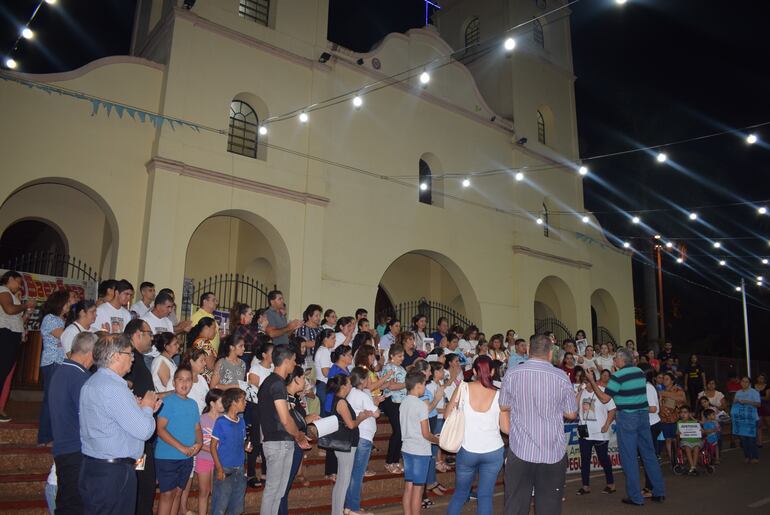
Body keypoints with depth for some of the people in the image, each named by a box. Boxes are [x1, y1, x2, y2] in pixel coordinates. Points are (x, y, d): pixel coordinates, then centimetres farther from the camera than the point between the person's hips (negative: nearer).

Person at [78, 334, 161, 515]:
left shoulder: (91, 383, 11)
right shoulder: (114, 388, -20)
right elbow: (144, 430, -21)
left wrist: (143, 409, 10)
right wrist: (147, 407, -3)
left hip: (92, 467, 10)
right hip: (114, 473, -10)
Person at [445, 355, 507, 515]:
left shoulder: (463, 388, -8)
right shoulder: (499, 395, -8)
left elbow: (448, 415, 1)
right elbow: (506, 428, -4)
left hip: (467, 450, 0)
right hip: (494, 452, 0)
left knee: (460, 494, 17)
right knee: (485, 496, 11)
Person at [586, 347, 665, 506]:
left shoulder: (618, 376, -12)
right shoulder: (639, 372, 6)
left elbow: (604, 398, -10)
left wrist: (592, 382, -4)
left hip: (627, 417, -6)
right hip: (643, 414, 6)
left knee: (629, 457, 1)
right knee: (649, 454, 13)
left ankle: (635, 497, 6)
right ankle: (659, 492, 19)